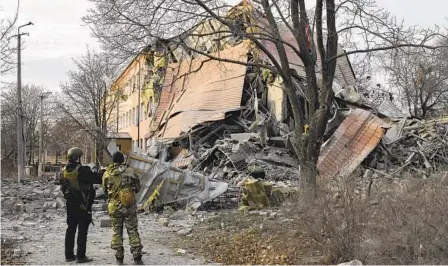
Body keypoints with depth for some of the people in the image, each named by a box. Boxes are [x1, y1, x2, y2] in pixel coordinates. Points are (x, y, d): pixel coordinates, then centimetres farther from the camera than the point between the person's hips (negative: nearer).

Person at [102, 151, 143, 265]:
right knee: (133, 231, 6)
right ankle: (137, 256, 4)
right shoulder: (130, 171, -6)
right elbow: (137, 188, 3)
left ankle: (119, 257, 14)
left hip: (114, 206, 1)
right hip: (130, 206, -1)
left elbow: (105, 190, 9)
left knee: (117, 231, 12)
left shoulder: (107, 173, -2)